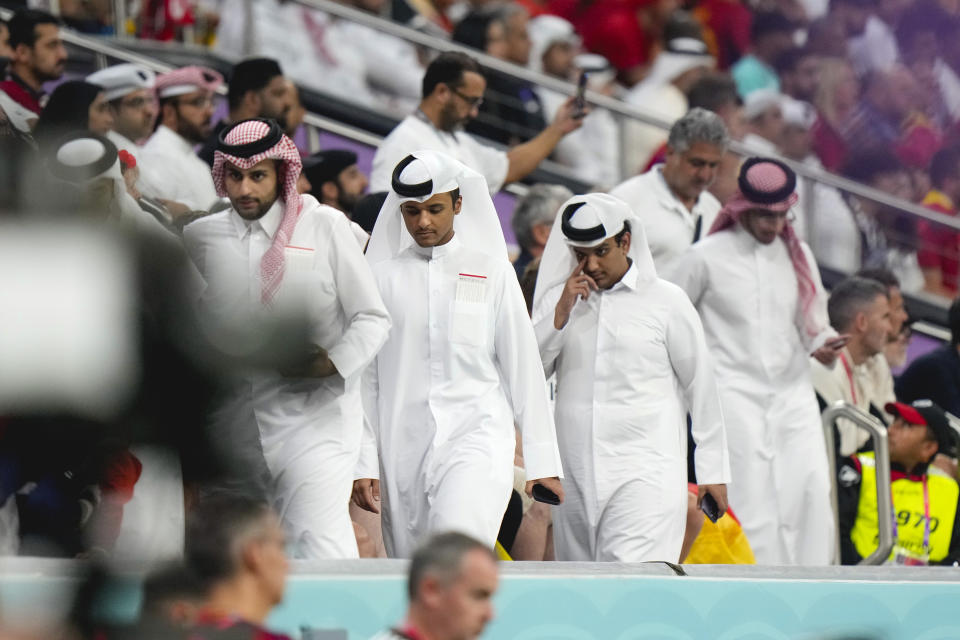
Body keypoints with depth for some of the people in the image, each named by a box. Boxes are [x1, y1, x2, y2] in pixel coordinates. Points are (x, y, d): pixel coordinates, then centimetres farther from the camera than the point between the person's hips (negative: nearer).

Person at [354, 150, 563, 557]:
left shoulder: (491, 271, 8)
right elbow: (363, 376, 10)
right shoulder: (383, 275, 9)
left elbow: (523, 367, 9)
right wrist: (362, 462, 3)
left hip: (476, 436, -2)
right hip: (403, 447, 2)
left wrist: (542, 461, 5)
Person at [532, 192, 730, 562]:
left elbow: (701, 386, 5)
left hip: (646, 471, -4)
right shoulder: (559, 300, 12)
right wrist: (561, 313, -7)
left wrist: (713, 471, 4)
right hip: (576, 472, 4)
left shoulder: (666, 300, 3)